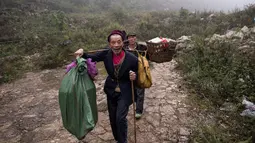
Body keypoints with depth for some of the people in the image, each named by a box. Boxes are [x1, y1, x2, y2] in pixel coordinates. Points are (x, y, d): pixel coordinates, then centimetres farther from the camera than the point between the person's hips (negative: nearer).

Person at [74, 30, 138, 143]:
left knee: (120, 118, -12)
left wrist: (134, 77, -26)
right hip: (111, 92, 4)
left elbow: (137, 75, -4)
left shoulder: (132, 59, -20)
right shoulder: (106, 54, -12)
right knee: (113, 119, 16)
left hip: (125, 92, -3)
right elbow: (91, 58, 2)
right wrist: (82, 53, -17)